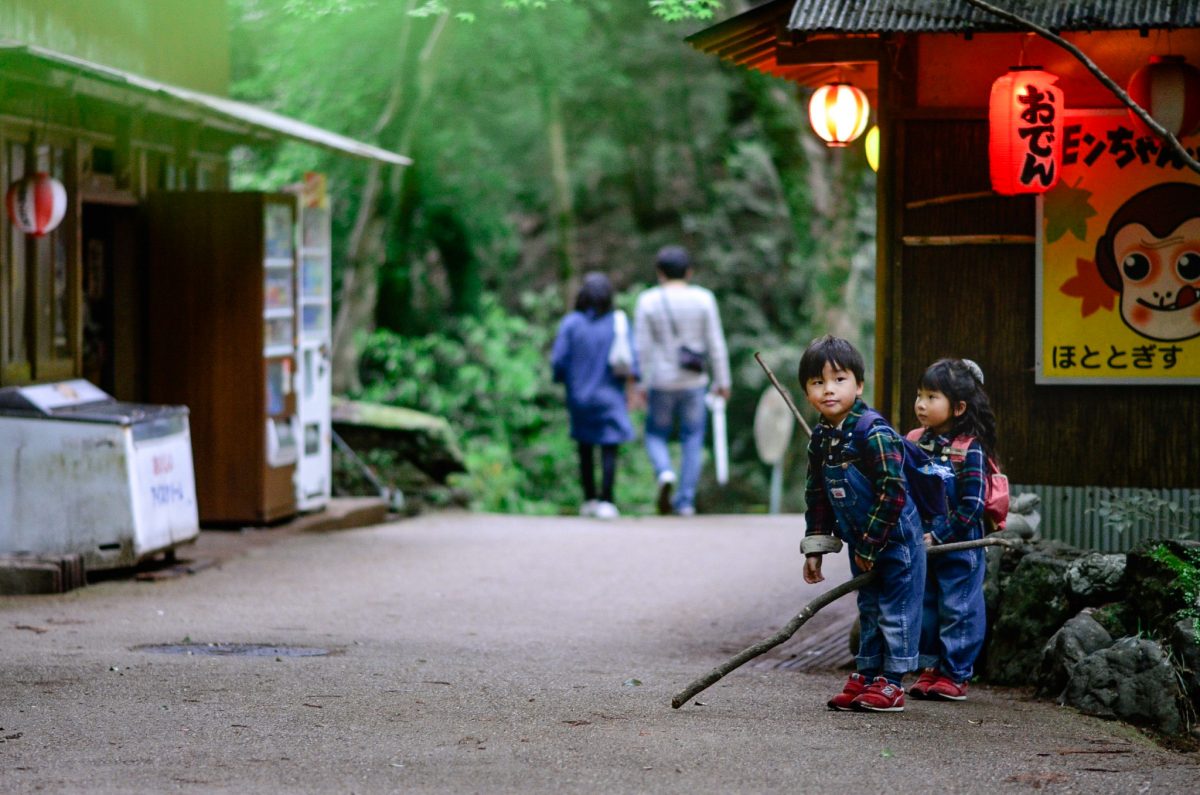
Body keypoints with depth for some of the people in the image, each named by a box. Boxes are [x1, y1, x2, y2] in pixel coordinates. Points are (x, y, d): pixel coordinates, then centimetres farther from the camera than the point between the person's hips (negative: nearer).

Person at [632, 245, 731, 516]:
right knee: (692, 440, 8)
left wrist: (641, 383, 3)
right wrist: (722, 381, 6)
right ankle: (686, 501, 4)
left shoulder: (648, 301, -3)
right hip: (694, 381, 1)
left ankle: (664, 473, -14)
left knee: (656, 434, 15)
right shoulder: (703, 299, -2)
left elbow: (642, 347, -4)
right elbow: (716, 344, -1)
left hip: (661, 382, -1)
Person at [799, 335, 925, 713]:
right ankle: (866, 676, 23)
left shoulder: (874, 434, -22)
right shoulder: (820, 439, 3)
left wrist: (870, 546, -19)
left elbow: (893, 493, -24)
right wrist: (815, 547, 9)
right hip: (860, 543, 8)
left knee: (894, 610, -1)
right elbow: (817, 496, 13)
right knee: (869, 610, 16)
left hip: (894, 538, -8)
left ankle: (891, 682, 5)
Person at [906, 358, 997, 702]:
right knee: (925, 607, 13)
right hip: (919, 545, 6)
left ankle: (955, 674, 9)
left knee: (958, 609, 1)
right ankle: (931, 668, 24)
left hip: (958, 545, -6)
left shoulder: (970, 450, -14)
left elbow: (972, 507, -17)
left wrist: (939, 538, -19)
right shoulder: (915, 442, 4)